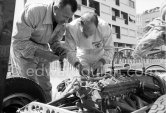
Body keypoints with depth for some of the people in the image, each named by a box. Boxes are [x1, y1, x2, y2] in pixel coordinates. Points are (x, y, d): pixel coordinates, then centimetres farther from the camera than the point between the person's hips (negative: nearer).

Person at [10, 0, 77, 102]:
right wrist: (41, 53, -37)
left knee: (46, 86, 11)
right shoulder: (34, 11, -31)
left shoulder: (62, 23, -11)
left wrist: (59, 49, -20)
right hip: (23, 50, -5)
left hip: (42, 51, 6)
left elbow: (55, 41, 3)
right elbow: (18, 41, -28)